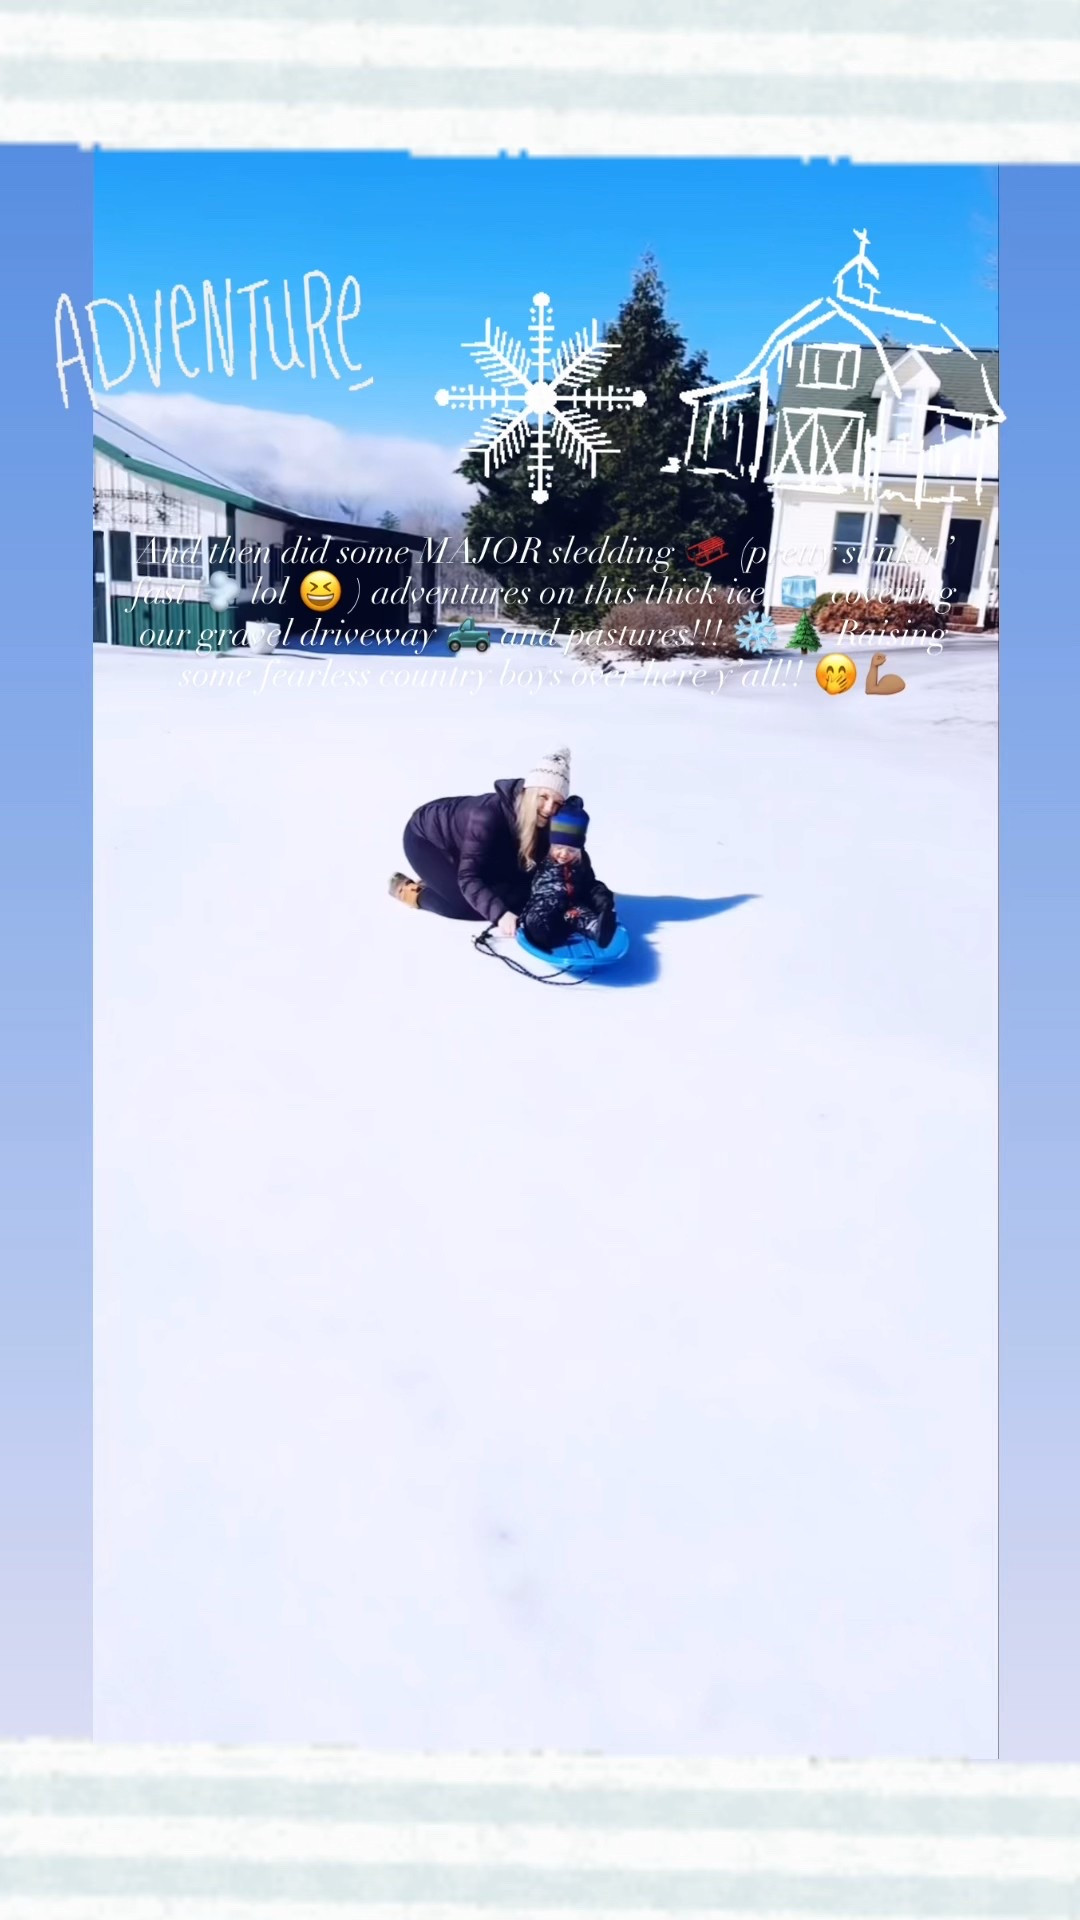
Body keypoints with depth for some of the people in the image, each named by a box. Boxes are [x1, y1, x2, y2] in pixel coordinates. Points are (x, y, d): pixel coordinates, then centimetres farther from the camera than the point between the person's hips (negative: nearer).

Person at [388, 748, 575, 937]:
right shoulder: (488, 815, -40)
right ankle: (417, 894, 6)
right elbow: (468, 876, -40)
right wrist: (500, 914, -53)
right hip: (425, 837, -7)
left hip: (455, 843, 7)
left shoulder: (540, 822, -21)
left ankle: (437, 881, 18)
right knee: (467, 906, -19)